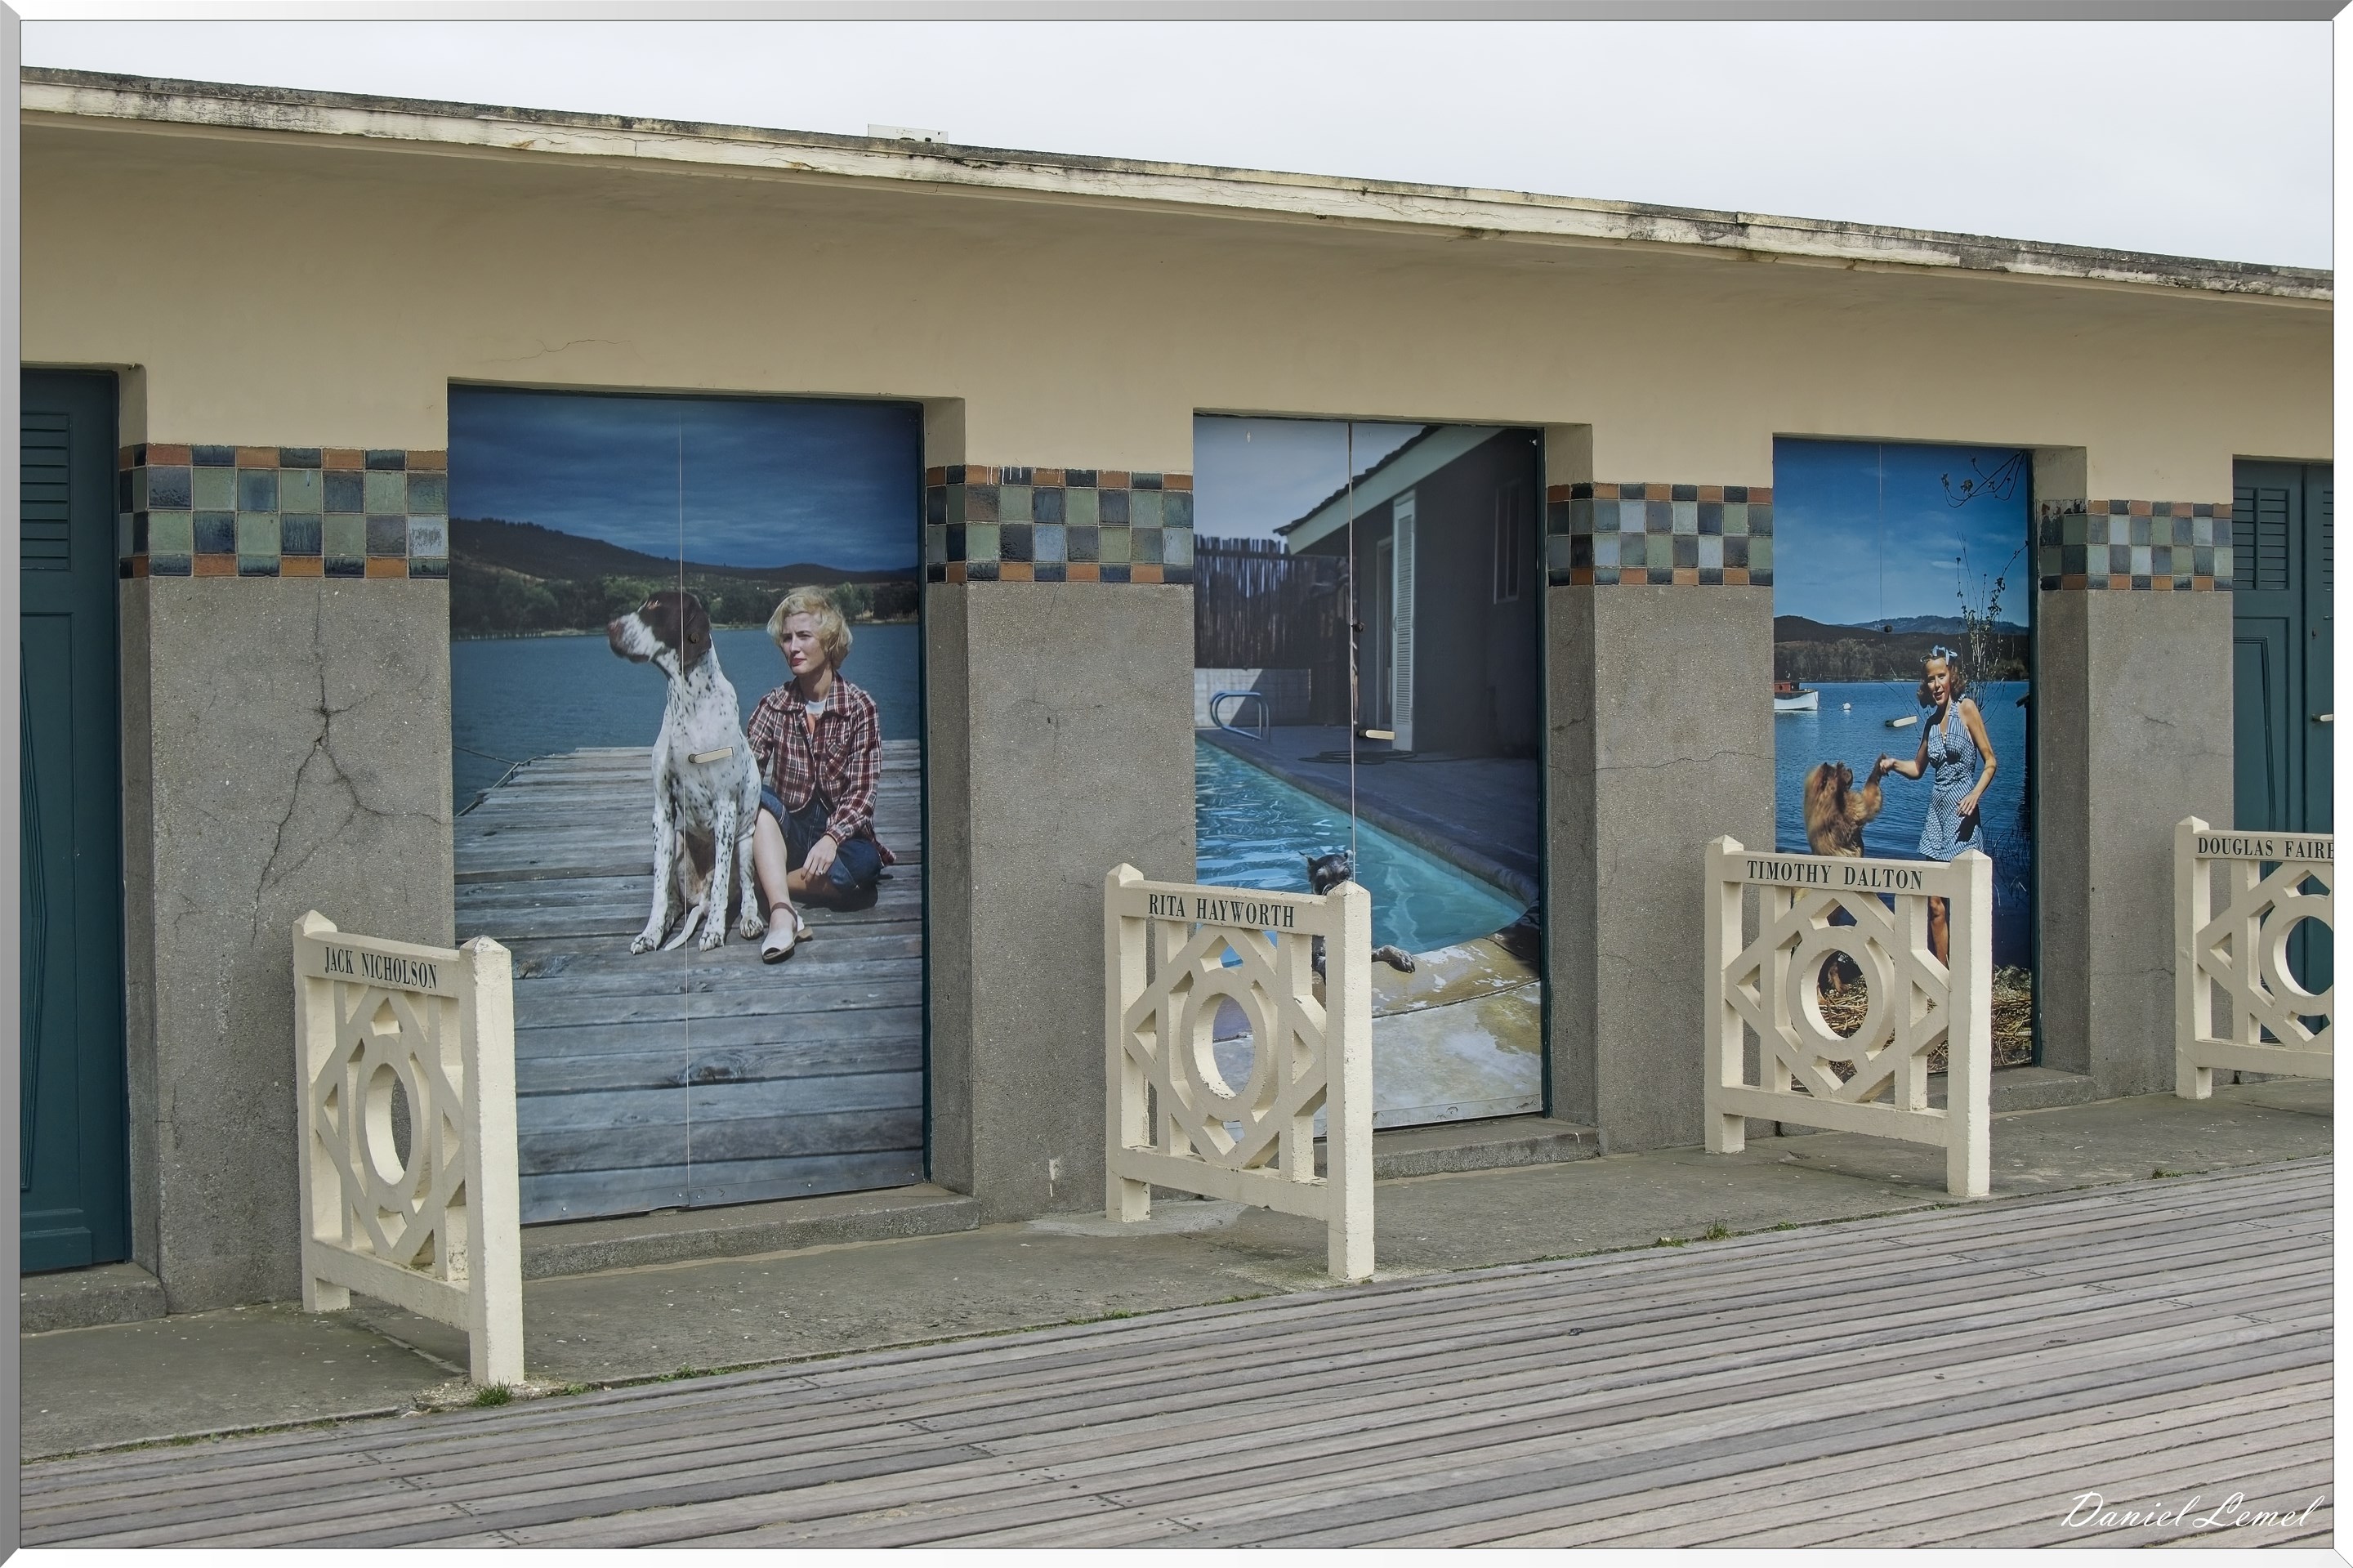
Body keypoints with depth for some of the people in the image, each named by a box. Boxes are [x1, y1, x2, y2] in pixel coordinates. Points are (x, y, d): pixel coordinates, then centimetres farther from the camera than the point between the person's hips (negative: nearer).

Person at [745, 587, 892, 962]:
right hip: (789, 830, 2)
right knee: (756, 798, -31)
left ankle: (769, 886, -18)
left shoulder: (859, 707, -5)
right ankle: (783, 912, -45)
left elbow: (861, 791, -10)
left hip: (842, 830, -2)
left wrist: (831, 837, -27)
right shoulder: (775, 705, 3)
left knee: (860, 866, -36)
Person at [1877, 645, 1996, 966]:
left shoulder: (1966, 708, -5)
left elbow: (1990, 762, -6)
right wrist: (1893, 764, 7)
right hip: (1936, 810, 7)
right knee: (1935, 903, 5)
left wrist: (1975, 794, -20)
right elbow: (1918, 768, 26)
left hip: (1962, 812, -7)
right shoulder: (1931, 722, 13)